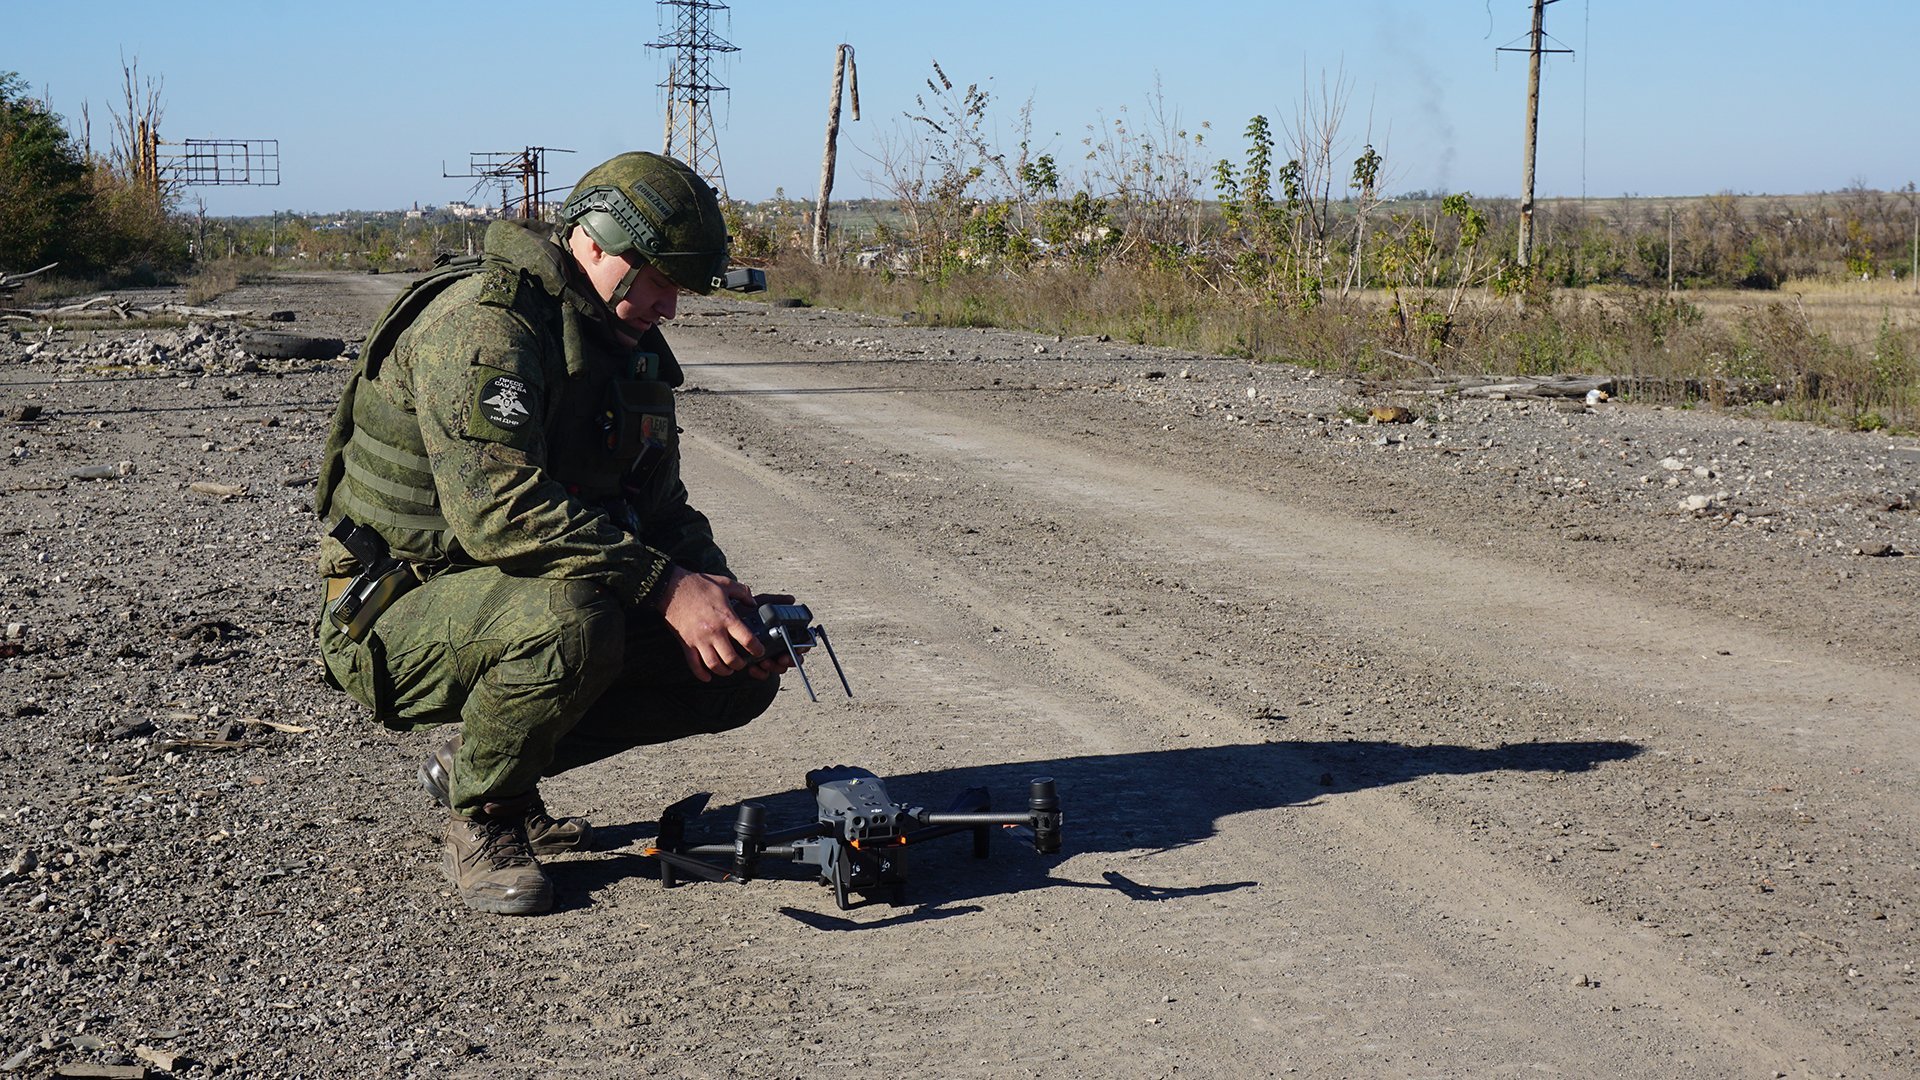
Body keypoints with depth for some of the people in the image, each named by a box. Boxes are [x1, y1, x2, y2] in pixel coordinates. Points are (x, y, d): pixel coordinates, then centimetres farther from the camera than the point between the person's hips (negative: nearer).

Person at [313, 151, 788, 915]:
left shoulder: (634, 351, 10)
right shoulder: (484, 323, -21)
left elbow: (659, 510, 13)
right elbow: (499, 509, -32)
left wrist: (718, 592, -8)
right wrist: (666, 586, -33)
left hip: (522, 597, 9)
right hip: (402, 616, -9)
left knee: (738, 672, -1)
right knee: (570, 618, -39)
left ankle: (476, 764, 9)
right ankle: (483, 815, -9)